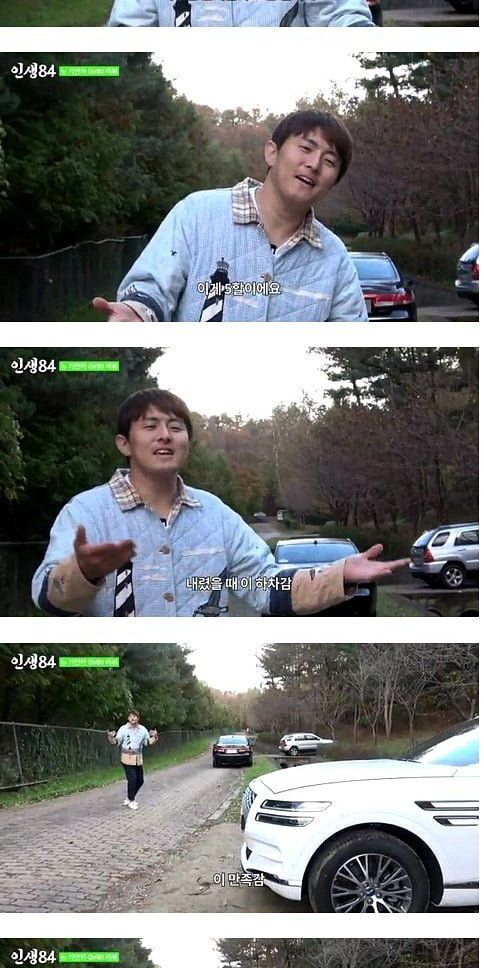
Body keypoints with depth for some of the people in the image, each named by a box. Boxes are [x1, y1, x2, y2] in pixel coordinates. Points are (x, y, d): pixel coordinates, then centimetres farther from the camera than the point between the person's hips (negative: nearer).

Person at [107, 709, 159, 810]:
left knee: (140, 780, 10)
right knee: (132, 779, -12)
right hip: (127, 758, -5)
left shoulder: (142, 729, 4)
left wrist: (154, 737, -10)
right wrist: (111, 738, -30)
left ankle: (129, 798, 29)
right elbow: (116, 742, -10)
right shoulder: (123, 729, -9)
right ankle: (131, 801, 5)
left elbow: (149, 742, 9)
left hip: (138, 759, 5)